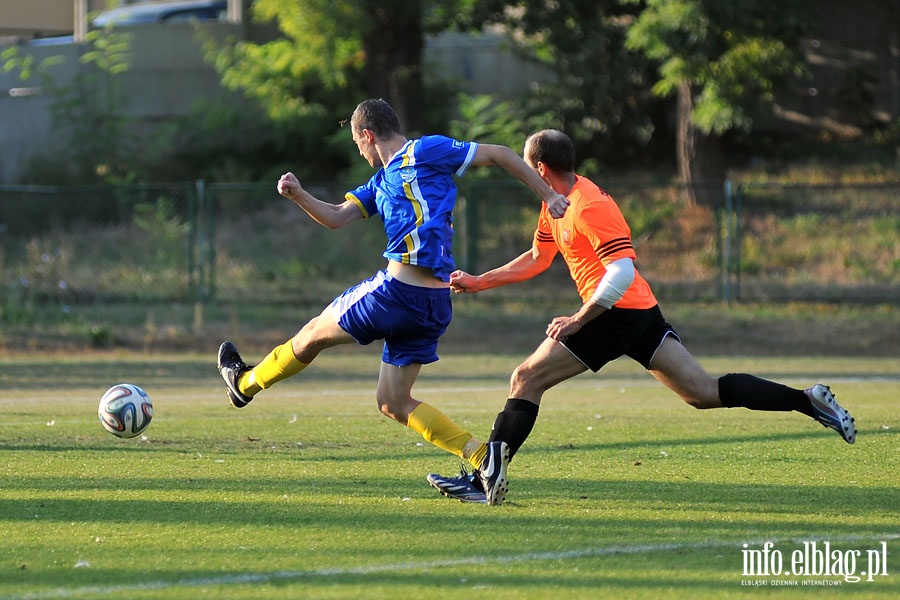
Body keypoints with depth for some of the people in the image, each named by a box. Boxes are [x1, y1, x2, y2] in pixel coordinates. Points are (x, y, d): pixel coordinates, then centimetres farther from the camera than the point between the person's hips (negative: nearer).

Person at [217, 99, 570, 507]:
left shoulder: (425, 152, -2)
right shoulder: (382, 182, 24)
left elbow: (498, 154, 2)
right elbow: (337, 217, 21)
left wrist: (548, 194, 4)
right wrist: (298, 196, 2)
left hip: (399, 289, -10)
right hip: (433, 305, 10)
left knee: (315, 333, 13)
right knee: (392, 403, 10)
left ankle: (245, 382, 35)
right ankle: (482, 457, -1)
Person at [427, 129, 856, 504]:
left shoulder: (589, 206, -15)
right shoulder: (556, 204, 16)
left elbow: (622, 271, -23)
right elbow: (536, 259, 28)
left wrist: (578, 319, -22)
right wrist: (478, 283, 25)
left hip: (618, 314, -10)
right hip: (642, 316, 10)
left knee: (526, 379, -7)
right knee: (704, 393, 6)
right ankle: (807, 400, 0)